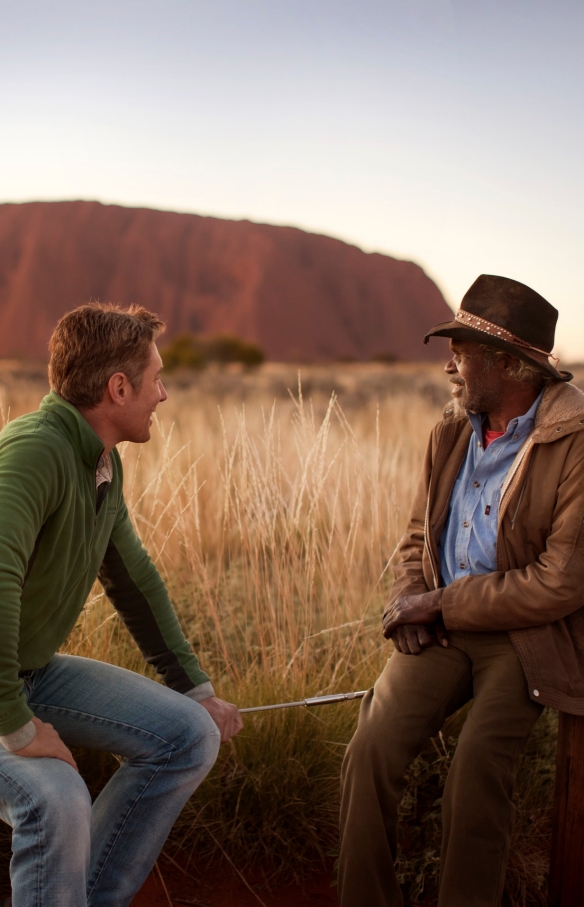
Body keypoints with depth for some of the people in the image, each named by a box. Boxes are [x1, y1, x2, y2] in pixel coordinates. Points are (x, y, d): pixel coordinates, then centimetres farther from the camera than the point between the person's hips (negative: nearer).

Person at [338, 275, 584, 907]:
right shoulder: (451, 433, 10)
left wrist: (440, 604, -12)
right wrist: (408, 601, -1)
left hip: (529, 638, -5)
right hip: (443, 631, 5)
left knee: (477, 761, -26)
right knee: (371, 747, -15)